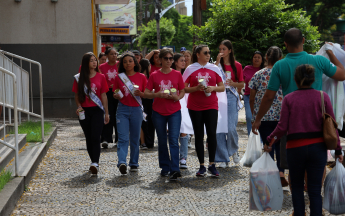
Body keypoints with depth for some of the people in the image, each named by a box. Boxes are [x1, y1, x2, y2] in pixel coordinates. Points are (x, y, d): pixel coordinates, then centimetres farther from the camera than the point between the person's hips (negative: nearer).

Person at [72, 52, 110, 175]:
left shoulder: (100, 77, 3)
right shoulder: (79, 78, 4)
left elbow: (103, 96, 6)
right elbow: (77, 95, 9)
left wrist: (106, 113, 5)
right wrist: (79, 107, -9)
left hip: (97, 111, -2)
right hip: (84, 111, 2)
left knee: (95, 137, -13)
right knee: (89, 138, 8)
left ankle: (95, 163, -20)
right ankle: (94, 162, 19)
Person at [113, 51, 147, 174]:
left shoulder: (141, 77, 3)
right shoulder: (119, 77, 4)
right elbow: (115, 94, 10)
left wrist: (140, 93, -15)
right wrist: (116, 96, -12)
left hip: (136, 110, 1)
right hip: (122, 110, -1)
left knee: (135, 138, 8)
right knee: (123, 138, -12)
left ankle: (134, 163, 19)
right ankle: (122, 162, -23)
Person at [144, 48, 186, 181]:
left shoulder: (177, 74, 4)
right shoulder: (154, 75, 2)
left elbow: (183, 91, 10)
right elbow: (146, 93, 1)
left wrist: (177, 97, -12)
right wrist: (157, 94, -18)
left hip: (174, 111, -1)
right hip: (158, 112, 1)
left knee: (174, 140, -11)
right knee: (162, 141, 9)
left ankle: (175, 170, -14)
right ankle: (165, 167, 21)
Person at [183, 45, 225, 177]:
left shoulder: (214, 68, 8)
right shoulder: (190, 69, 3)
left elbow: (222, 87, 9)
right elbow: (183, 89, 0)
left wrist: (213, 88, -10)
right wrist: (196, 88, -15)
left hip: (211, 106, 1)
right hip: (195, 106, -1)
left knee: (212, 133, -8)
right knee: (199, 135, 3)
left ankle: (212, 165, 2)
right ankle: (202, 166, 10)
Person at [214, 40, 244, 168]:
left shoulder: (237, 65, 8)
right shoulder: (218, 64, 9)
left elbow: (241, 84, 12)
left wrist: (233, 83, -9)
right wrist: (218, 61, -10)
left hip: (231, 97, -1)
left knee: (231, 128, -9)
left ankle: (234, 150, 21)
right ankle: (223, 158, 5)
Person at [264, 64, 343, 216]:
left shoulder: (288, 99, -4)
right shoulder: (323, 97, -3)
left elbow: (282, 127, -6)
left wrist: (269, 142, 9)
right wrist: (337, 150, 4)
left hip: (295, 148, 0)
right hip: (318, 147, 0)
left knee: (297, 186, 17)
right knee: (315, 189, 4)